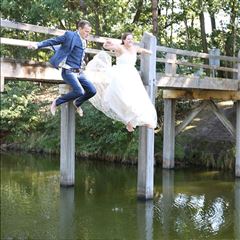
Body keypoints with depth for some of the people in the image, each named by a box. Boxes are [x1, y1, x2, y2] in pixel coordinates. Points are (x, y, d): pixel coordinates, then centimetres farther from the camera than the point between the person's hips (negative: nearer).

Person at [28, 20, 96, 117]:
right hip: (68, 71, -7)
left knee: (92, 91, -5)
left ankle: (77, 103, 24)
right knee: (79, 91, -25)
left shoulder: (84, 41, 15)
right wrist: (38, 45, -15)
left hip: (79, 72, 7)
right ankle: (57, 102, -3)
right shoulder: (70, 35, -6)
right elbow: (53, 41, -6)